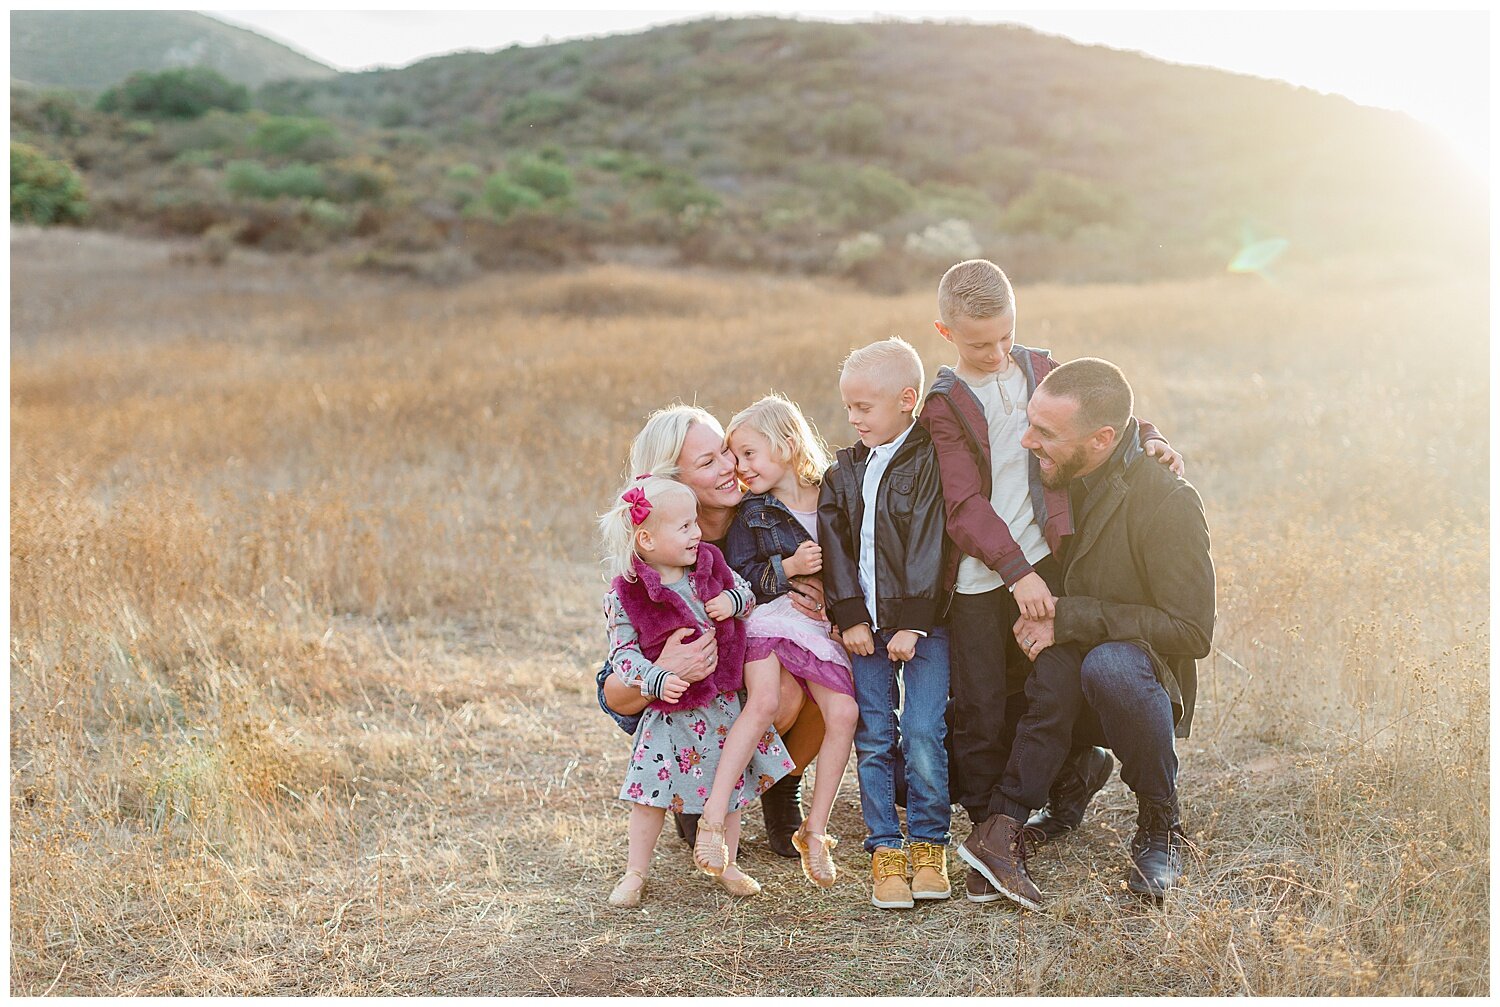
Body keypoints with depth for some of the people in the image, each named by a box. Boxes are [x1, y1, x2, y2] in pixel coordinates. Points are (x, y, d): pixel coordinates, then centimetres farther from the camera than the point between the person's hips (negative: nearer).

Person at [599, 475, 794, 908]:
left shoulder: (709, 562, -1)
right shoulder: (625, 595, -14)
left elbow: (746, 591, 13)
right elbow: (622, 652, -13)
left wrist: (733, 601, -10)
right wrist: (655, 681, -28)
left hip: (724, 703, 4)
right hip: (671, 710, -4)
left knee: (730, 785, 13)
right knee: (652, 792, 1)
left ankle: (727, 865, 30)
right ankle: (635, 873, 18)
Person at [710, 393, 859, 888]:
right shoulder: (751, 514, 4)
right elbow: (736, 577, -3)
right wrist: (788, 567, -15)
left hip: (822, 624, 2)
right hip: (768, 618, -2)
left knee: (843, 713, -14)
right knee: (762, 702, -26)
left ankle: (815, 828, 0)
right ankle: (713, 814, -25)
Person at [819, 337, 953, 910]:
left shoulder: (929, 463, -6)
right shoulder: (844, 471, 10)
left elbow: (929, 550, -11)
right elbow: (835, 546, 6)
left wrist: (912, 624, -14)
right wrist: (850, 616, -3)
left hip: (922, 625, -4)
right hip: (866, 625, 4)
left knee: (923, 732, -8)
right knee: (873, 738, 3)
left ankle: (929, 843, 9)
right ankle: (885, 850, 10)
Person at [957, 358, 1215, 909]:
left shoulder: (1168, 501, -18)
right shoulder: (1051, 474, -4)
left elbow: (1191, 630, -19)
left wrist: (1069, 617, -23)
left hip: (1151, 682, -3)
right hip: (1059, 684, 4)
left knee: (1109, 662, -36)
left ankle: (1161, 824, -15)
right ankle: (1006, 823, -26)